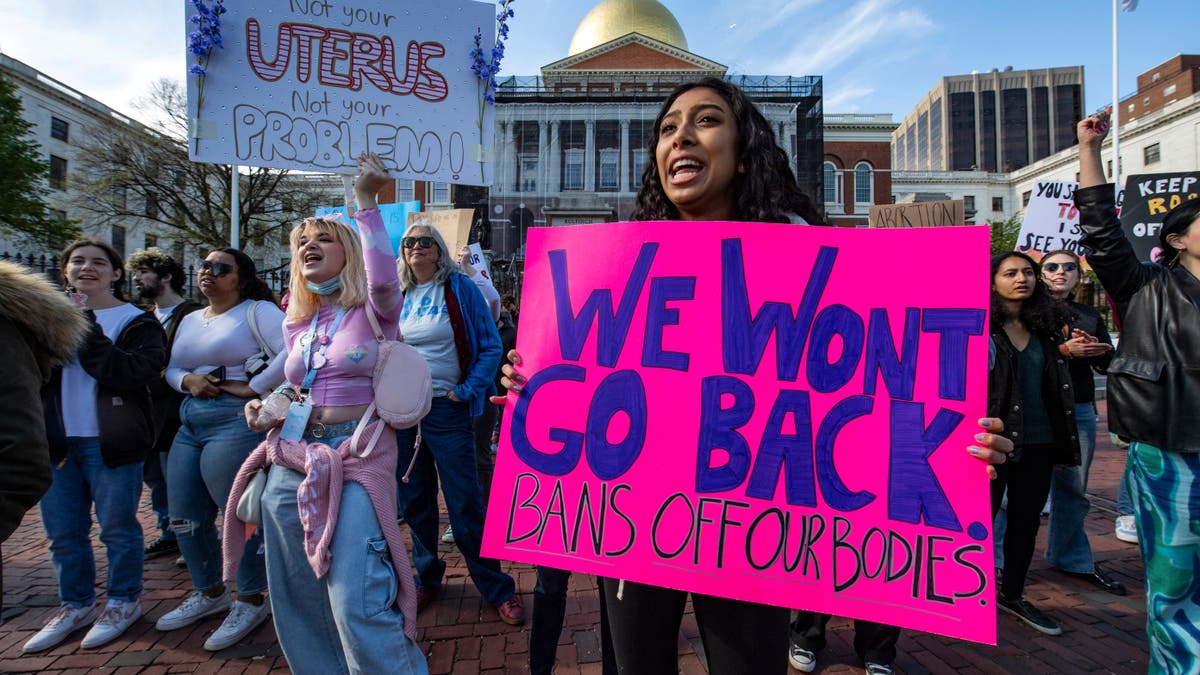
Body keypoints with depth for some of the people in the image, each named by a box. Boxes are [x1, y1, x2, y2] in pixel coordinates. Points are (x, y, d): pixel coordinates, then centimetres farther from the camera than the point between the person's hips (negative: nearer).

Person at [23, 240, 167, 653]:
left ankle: (124, 602, 22)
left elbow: (130, 373, -19)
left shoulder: (137, 322, -3)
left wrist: (86, 325, -19)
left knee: (118, 527, 5)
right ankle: (75, 604, 29)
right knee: (62, 532, 12)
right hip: (56, 441, 5)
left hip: (110, 443, -4)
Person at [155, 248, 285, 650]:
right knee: (184, 517, 13)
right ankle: (209, 593, 33)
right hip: (190, 424, 9)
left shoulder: (257, 311, -6)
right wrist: (187, 380, -3)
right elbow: (171, 369, 19)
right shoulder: (189, 321, 20)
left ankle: (250, 601, 17)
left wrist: (253, 386, -18)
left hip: (237, 420, -9)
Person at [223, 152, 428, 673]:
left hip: (356, 459, -7)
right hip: (292, 459, 7)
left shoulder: (375, 311, -2)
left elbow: (383, 279, -26)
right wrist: (267, 407, 6)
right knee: (297, 603, 15)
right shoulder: (298, 326, 15)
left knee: (359, 606, -15)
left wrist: (367, 204, -23)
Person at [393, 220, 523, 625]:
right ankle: (426, 579, 33)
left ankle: (498, 589, 13)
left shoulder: (461, 289, -3)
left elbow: (491, 346, -4)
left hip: (446, 409, -4)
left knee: (465, 504, -1)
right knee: (414, 502, 14)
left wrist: (467, 390, -12)